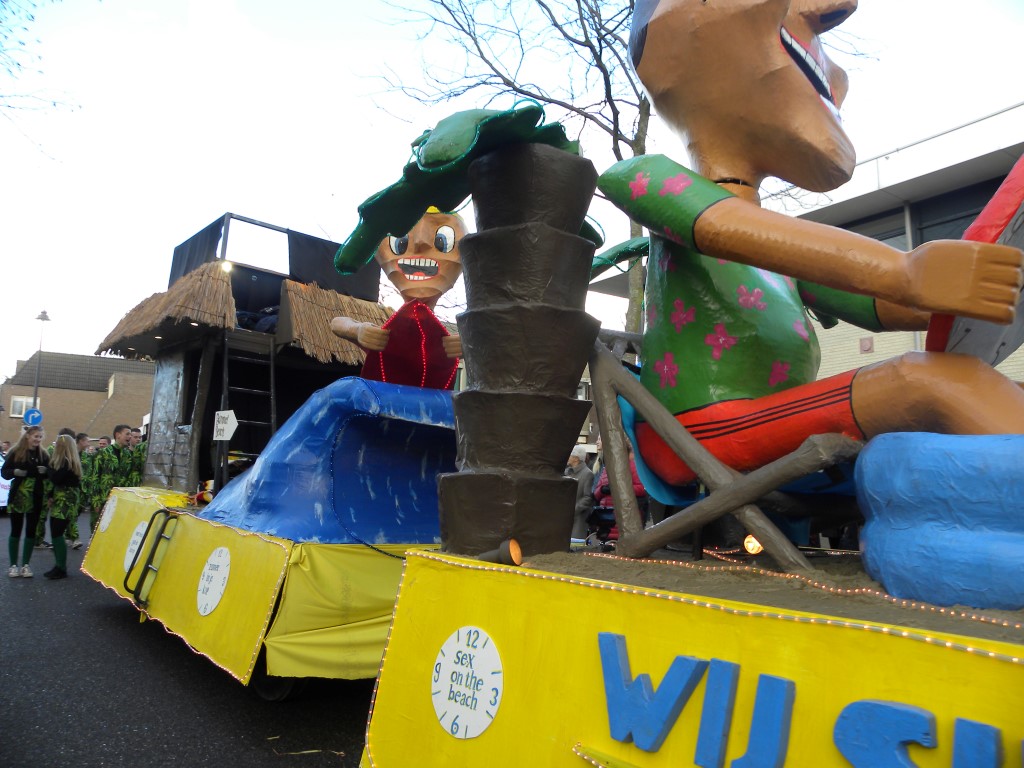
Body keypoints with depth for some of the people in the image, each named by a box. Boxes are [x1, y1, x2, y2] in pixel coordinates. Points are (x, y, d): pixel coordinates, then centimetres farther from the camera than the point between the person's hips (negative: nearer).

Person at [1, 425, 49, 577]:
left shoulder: (43, 454, 3)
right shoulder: (15, 452, -4)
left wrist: (45, 471, -13)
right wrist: (15, 472, -19)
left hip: (35, 499, 2)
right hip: (17, 497, -2)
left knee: (31, 531, 6)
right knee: (16, 531, 5)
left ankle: (26, 565, 15)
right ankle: (13, 565, 15)